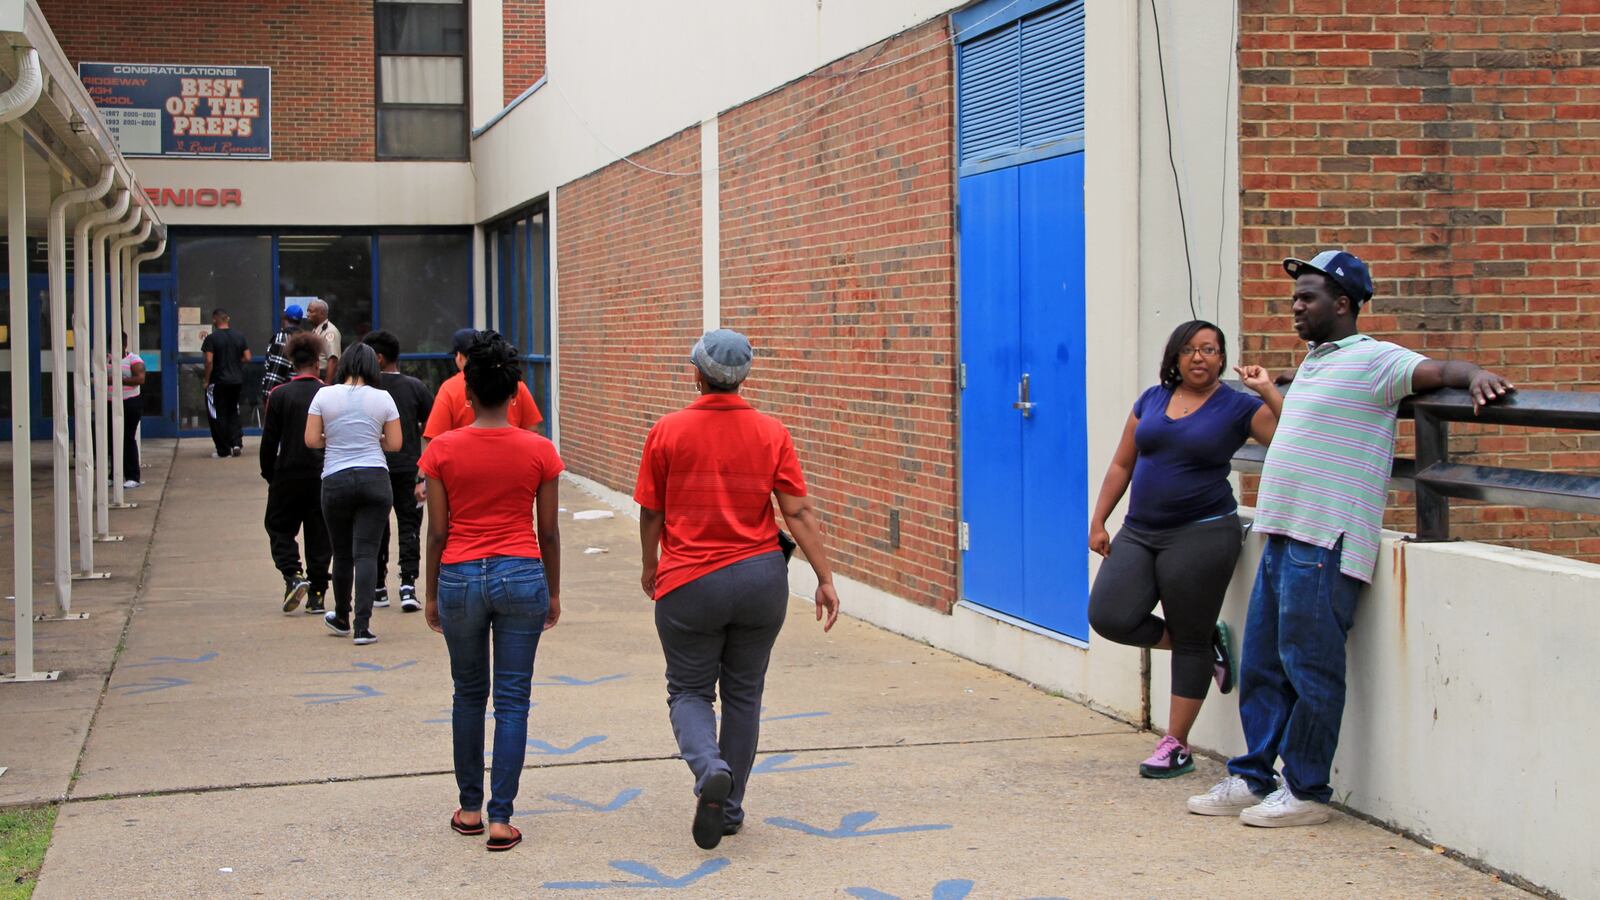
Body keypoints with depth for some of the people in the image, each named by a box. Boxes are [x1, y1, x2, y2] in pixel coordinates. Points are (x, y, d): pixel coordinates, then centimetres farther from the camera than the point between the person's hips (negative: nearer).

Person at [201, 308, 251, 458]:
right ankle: (236, 443, 5)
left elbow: (209, 361, -17)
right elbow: (247, 357, 3)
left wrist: (206, 380, -7)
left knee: (218, 416, 4)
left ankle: (223, 450, 7)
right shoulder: (239, 337, 3)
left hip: (218, 382, -5)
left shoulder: (211, 338, -11)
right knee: (233, 412, 19)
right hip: (237, 381, 5)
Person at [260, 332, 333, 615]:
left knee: (279, 528, 14)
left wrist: (269, 475, 8)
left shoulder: (279, 395, -6)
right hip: (323, 475, 1)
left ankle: (293, 575, -8)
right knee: (319, 535, 9)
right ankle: (317, 595, 7)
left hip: (288, 475, -1)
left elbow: (269, 441, -4)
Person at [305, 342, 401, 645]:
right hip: (374, 479, -1)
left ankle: (342, 619, 31)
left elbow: (311, 440, -1)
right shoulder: (382, 398, -1)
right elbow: (394, 444, 1)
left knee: (342, 553, 14)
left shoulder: (324, 395, -1)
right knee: (366, 552, -2)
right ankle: (362, 626, -10)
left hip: (335, 481, 1)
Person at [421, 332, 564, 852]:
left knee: (469, 694, 17)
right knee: (512, 701, 4)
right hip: (521, 576, 0)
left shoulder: (442, 450, -5)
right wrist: (553, 593, 14)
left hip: (460, 577, 1)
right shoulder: (539, 452, -4)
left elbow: (437, 532, -1)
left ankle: (471, 808, 23)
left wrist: (432, 595, 10)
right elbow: (548, 532, 2)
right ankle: (501, 819, 1)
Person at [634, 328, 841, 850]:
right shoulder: (771, 433, -2)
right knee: (743, 694, 15)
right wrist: (825, 579, -1)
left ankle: (710, 770, -17)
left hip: (690, 584, -2)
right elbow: (799, 512, -6)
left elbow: (651, 513, 1)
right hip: (760, 579, 2)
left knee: (689, 692, 12)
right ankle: (730, 809, 21)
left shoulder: (668, 431, -6)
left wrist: (650, 567, 18)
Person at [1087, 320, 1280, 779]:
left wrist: (1267, 390, -18)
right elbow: (1122, 465, 15)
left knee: (1189, 641, 1)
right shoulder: (1152, 399, 10)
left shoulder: (1237, 407, -2)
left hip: (1201, 535, -5)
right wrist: (1098, 522, 12)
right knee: (1110, 618, -10)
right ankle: (1208, 643, 14)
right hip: (1139, 534, 5)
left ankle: (1176, 745, 14)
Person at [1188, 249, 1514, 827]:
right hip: (1283, 536, 9)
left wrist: (1476, 375, -37)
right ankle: (1253, 780, 22)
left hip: (1326, 543, -9)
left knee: (1310, 670, -3)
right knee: (1261, 667, 13)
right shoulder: (1314, 362, 19)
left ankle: (1306, 792, 6)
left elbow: (1440, 371, -20)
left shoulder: (1372, 360, -8)